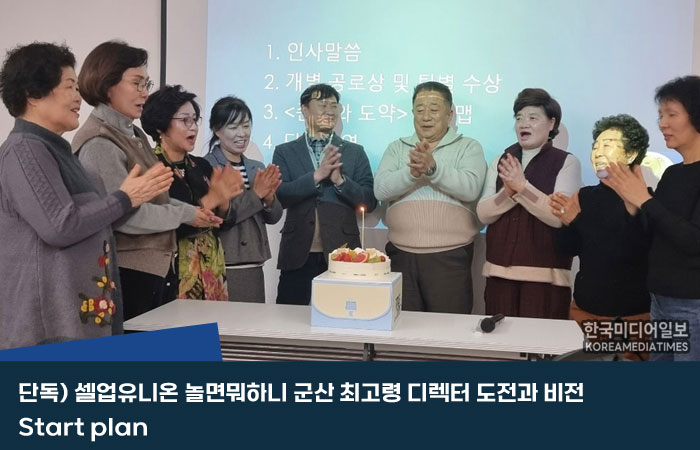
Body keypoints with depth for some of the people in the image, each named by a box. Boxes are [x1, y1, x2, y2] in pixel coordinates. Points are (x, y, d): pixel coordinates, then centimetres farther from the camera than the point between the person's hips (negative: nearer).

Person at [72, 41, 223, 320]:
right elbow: (127, 214, -23)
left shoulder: (133, 134, 13)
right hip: (127, 272, -9)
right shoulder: (99, 144, -17)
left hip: (157, 266, 9)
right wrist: (186, 215, -12)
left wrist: (198, 211, 1)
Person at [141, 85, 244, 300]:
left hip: (212, 269, 6)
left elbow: (225, 222, 7)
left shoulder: (202, 166, 9)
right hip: (172, 271, -6)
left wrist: (223, 201, -13)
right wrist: (210, 200, -23)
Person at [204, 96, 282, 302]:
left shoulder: (257, 168, 11)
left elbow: (273, 217, 10)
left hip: (254, 268, 6)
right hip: (221, 267, -6)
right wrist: (255, 194, -17)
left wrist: (269, 197, -10)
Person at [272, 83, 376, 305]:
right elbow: (279, 196, -6)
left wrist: (340, 180, -14)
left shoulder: (355, 152, 9)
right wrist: (317, 175, -16)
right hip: (298, 256, 0)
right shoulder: (285, 152, 8)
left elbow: (370, 202, 2)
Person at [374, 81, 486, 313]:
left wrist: (433, 167, -21)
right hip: (401, 254, 2)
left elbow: (470, 189, -11)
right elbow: (381, 190, -1)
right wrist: (412, 172, -17)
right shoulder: (396, 148, 13)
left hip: (450, 257, -2)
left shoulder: (469, 147, 6)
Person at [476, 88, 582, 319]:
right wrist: (508, 192, -14)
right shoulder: (501, 162, 11)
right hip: (500, 271, 4)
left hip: (545, 275, -3)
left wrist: (523, 186, -20)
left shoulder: (566, 162, 0)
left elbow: (560, 216, -13)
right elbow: (483, 214, 3)